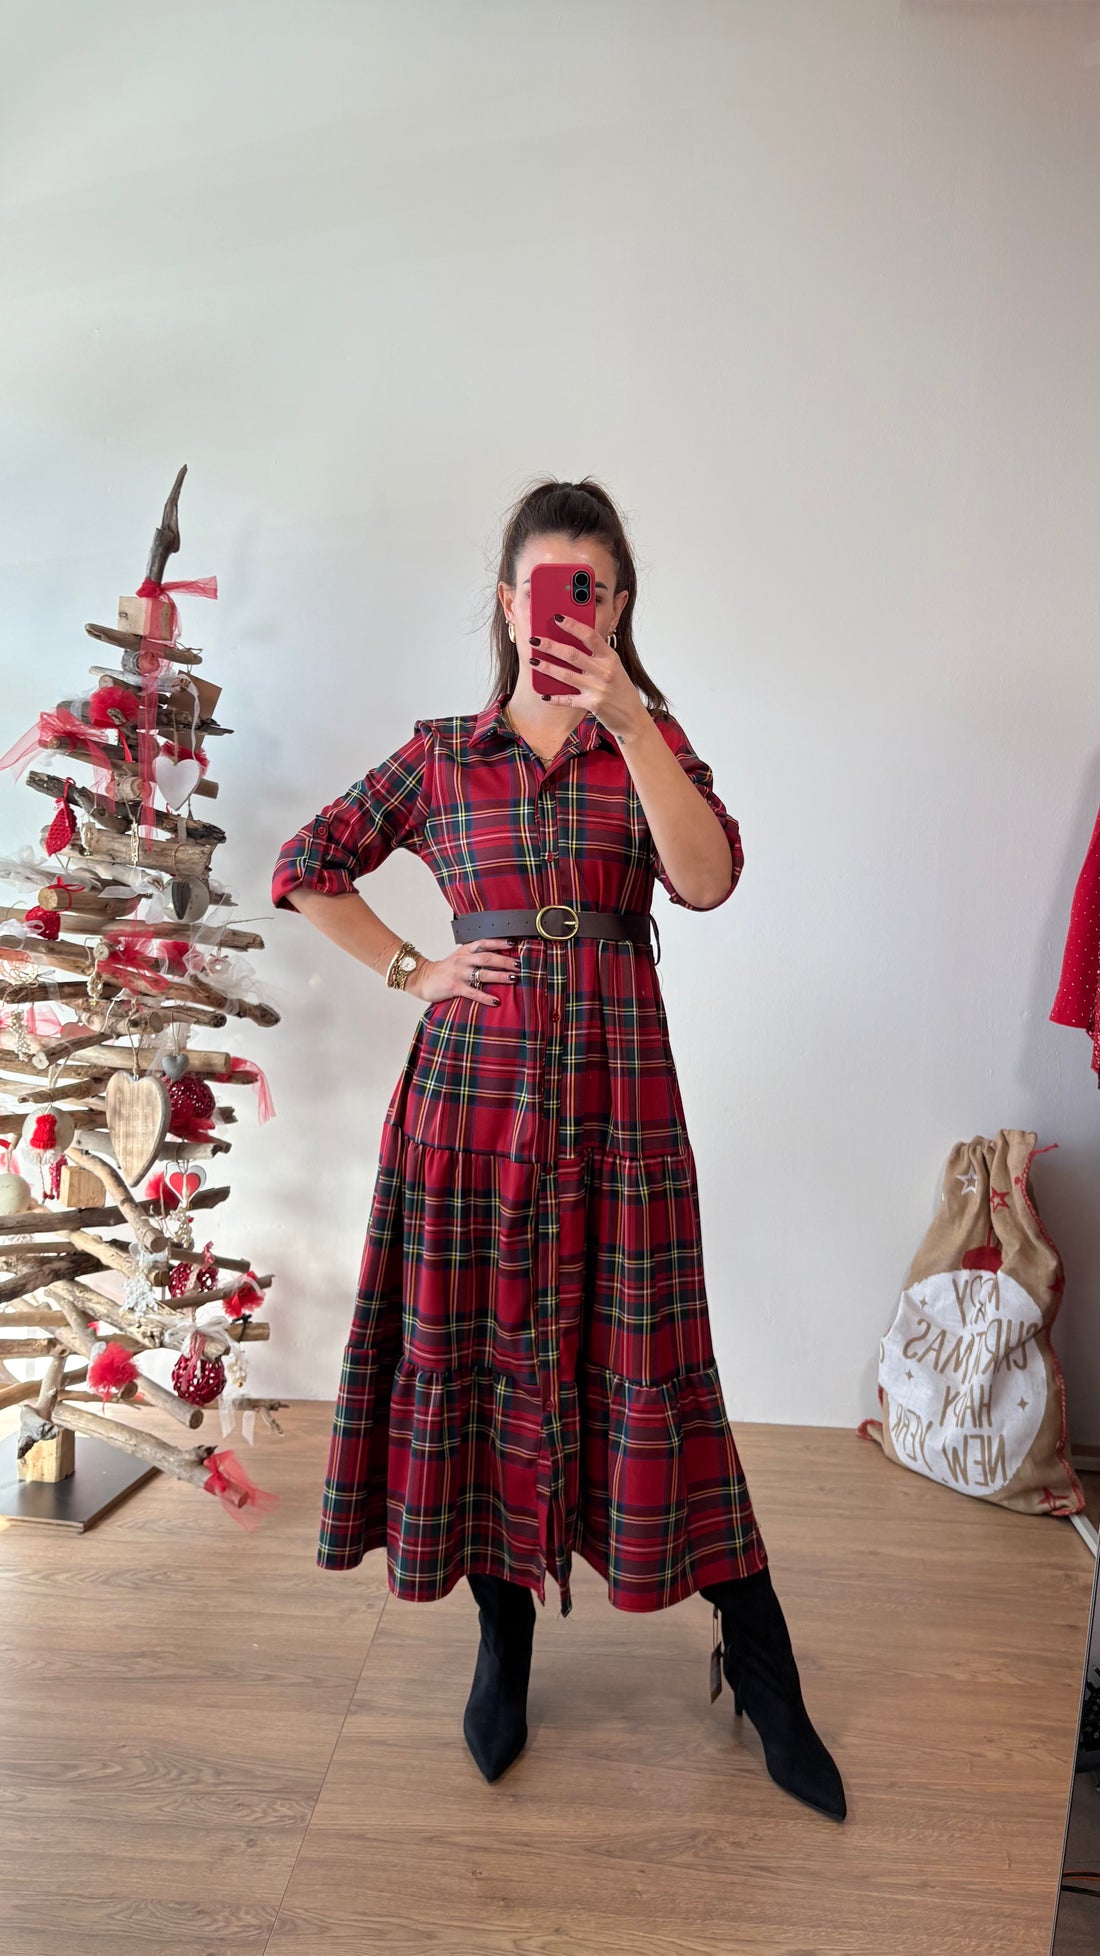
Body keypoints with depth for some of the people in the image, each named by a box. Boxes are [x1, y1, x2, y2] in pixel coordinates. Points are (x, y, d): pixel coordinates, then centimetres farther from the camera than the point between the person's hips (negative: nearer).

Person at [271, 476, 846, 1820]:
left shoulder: (652, 739, 7)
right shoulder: (439, 754, 8)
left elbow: (707, 878, -11)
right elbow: (305, 870, 14)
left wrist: (630, 724, -19)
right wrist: (411, 970, 3)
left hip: (614, 1080, -1)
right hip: (473, 1078, 2)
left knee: (642, 1358, 2)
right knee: (477, 1353, 8)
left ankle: (761, 1668, 22)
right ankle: (504, 1646, 31)